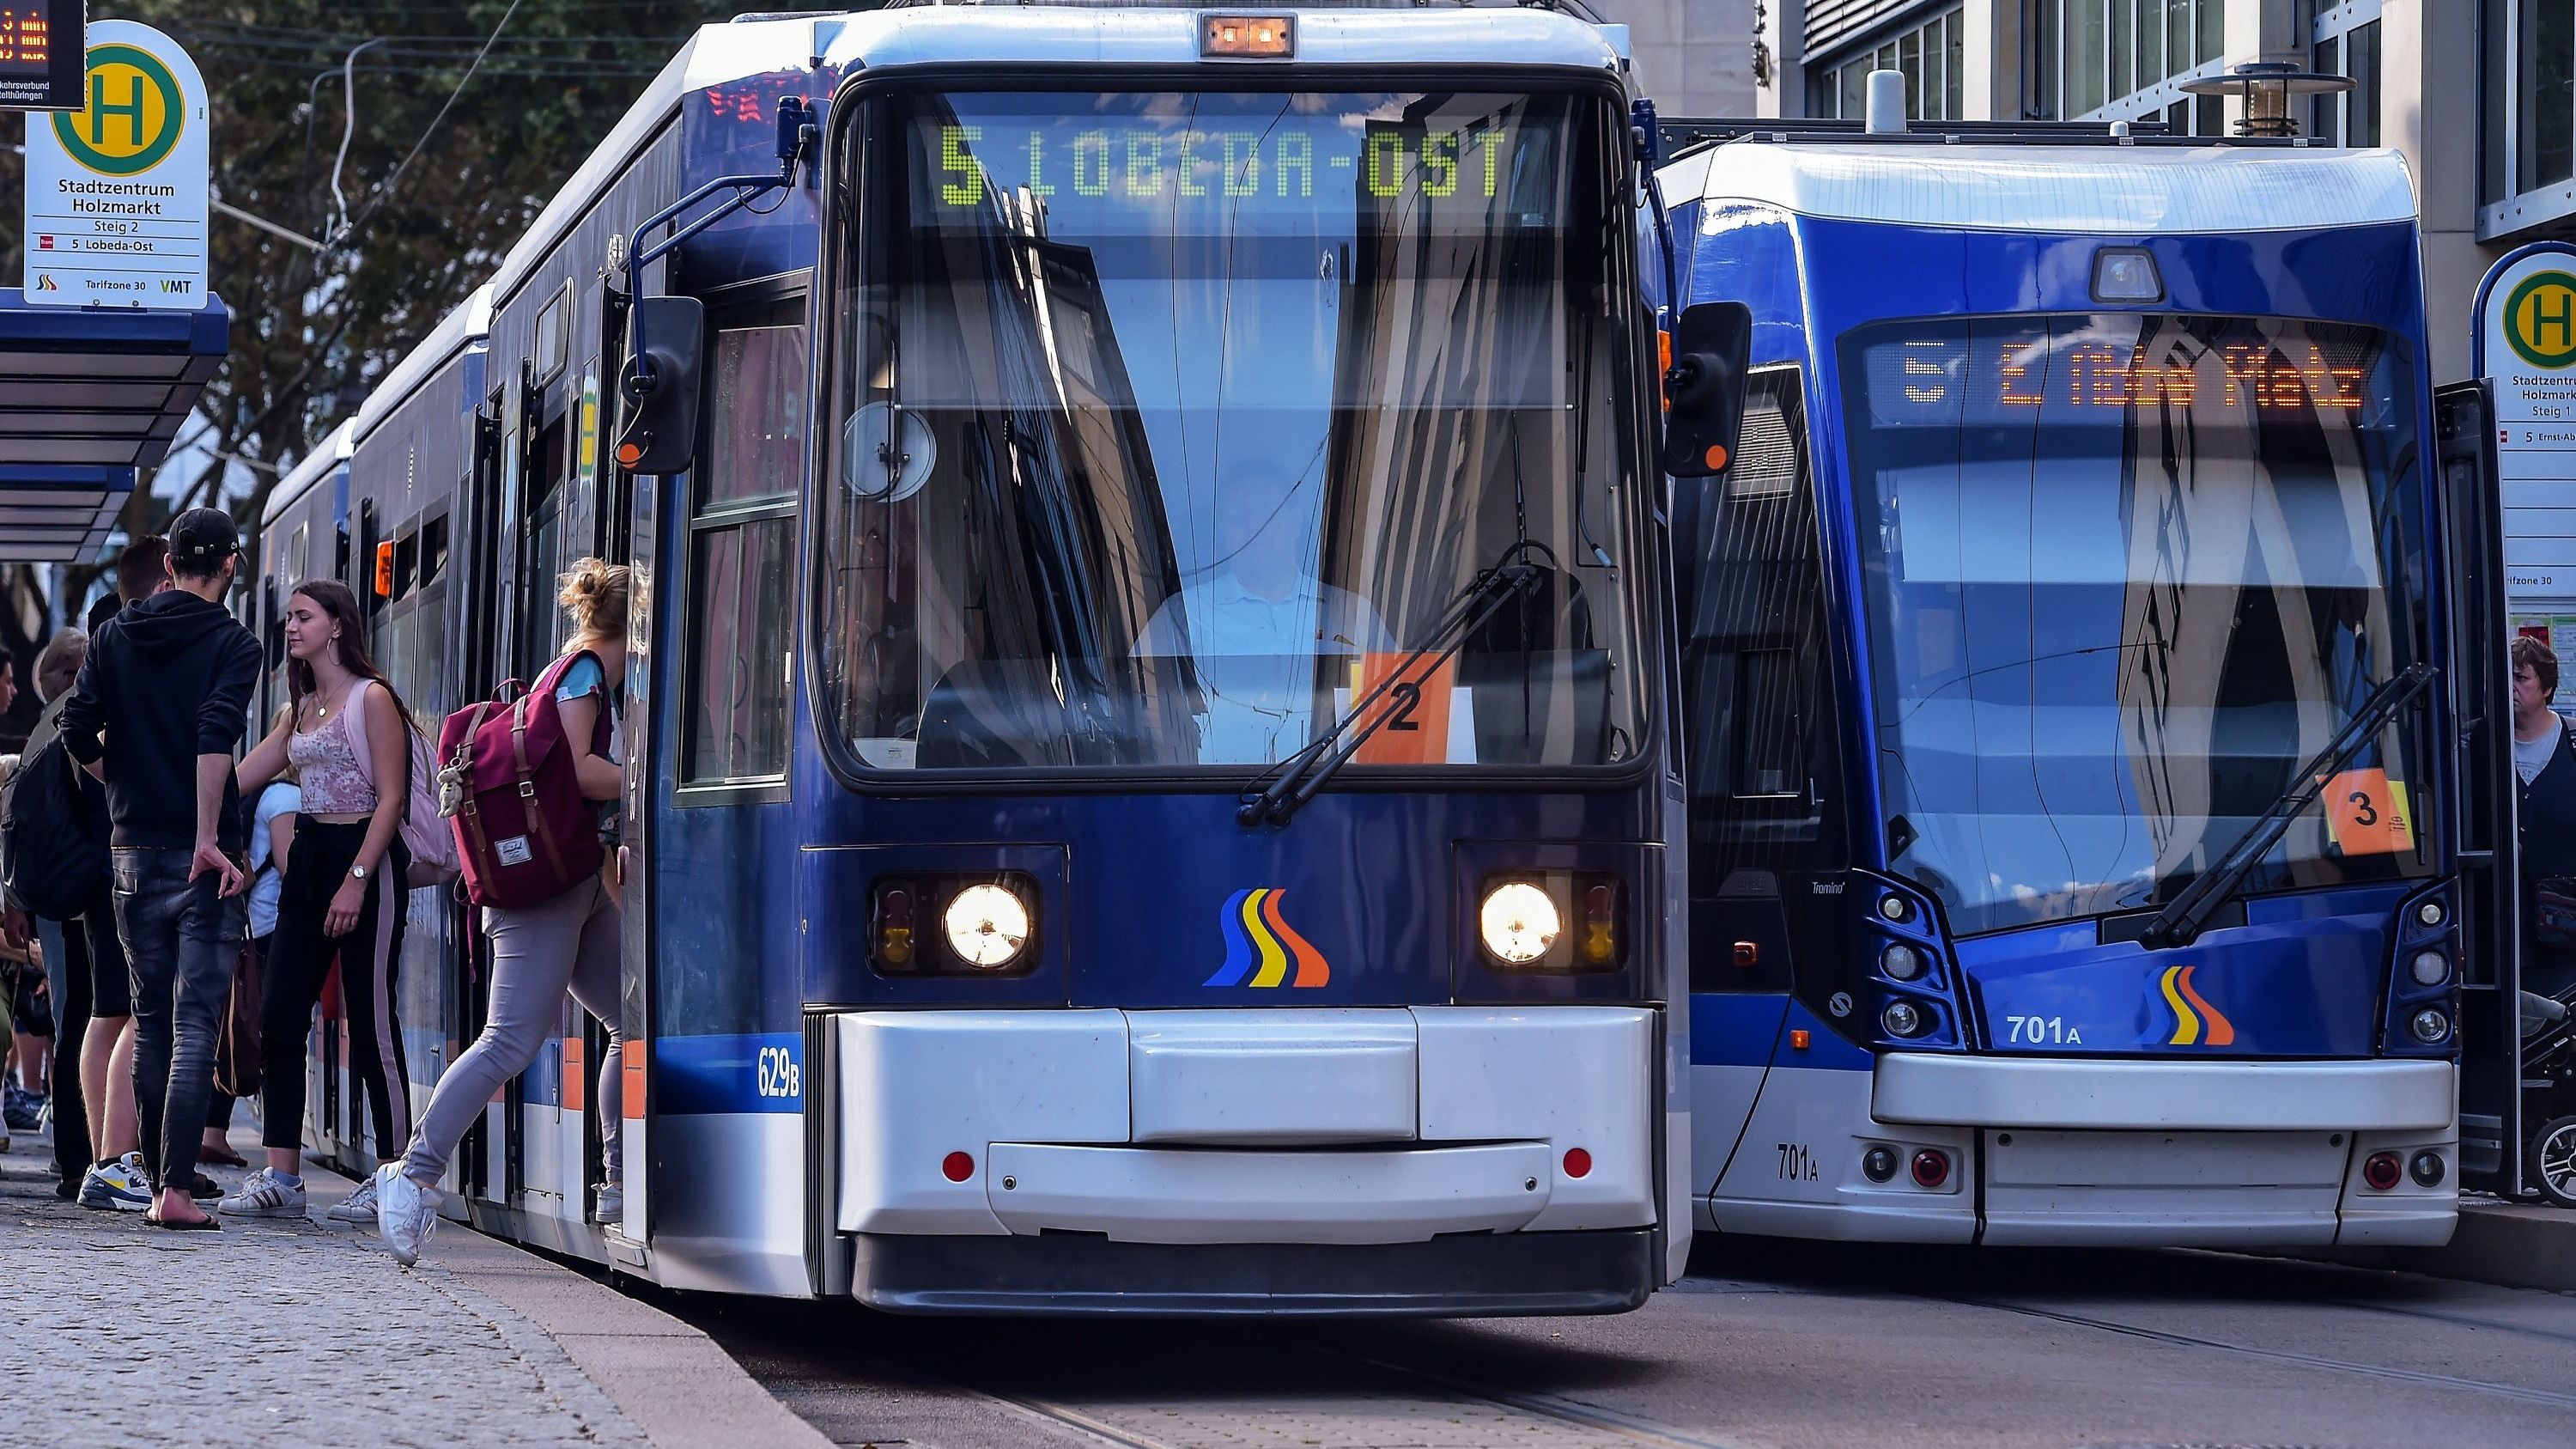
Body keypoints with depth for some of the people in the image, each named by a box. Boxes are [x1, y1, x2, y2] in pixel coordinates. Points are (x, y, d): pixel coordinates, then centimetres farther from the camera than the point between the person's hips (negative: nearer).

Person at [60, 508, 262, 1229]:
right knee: (195, 1022, -7)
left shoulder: (116, 636, 8)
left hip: (134, 847, 4)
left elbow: (78, 734, 3)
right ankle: (176, 1189, -16)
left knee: (151, 1020, 13)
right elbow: (215, 736, -20)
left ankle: (156, 1180, 14)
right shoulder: (233, 644, -5)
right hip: (202, 855, -4)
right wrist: (209, 835, -21)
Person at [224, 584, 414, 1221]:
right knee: (279, 1018, 1)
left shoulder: (371, 699, -6)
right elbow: (239, 778, 19)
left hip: (363, 857, -8)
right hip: (308, 858, 8)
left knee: (371, 1020, -5)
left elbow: (390, 798, -12)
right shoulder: (300, 709, 18)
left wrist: (357, 881, -20)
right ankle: (281, 1177, 2)